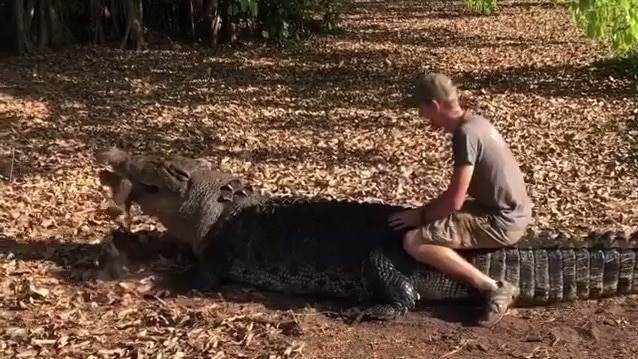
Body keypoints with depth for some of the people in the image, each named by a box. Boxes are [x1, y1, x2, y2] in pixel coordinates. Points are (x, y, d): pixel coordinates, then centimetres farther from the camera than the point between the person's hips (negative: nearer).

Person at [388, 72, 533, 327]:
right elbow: (461, 192, 18)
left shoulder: (466, 133, -20)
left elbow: (454, 201, -21)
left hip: (501, 222, -10)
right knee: (438, 215, 27)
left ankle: (493, 288, -14)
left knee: (414, 241, -17)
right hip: (512, 211, 10)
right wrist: (427, 210, 12)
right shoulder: (475, 122, 9)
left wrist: (421, 215, -5)